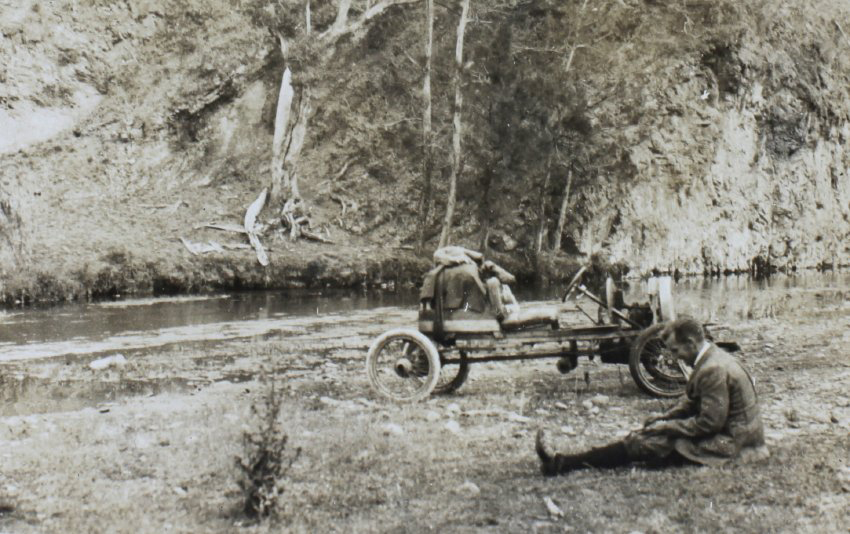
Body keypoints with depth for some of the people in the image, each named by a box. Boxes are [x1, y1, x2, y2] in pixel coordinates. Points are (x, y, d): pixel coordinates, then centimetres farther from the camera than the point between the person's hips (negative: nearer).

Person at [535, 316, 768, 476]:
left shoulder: (713, 370, -24)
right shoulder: (713, 357, 9)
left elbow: (709, 423, -24)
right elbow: (691, 403, 17)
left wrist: (667, 426, -15)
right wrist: (666, 418, 3)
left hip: (727, 443, -10)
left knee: (643, 443, -13)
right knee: (643, 434, 6)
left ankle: (563, 464, -13)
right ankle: (562, 462, 3)